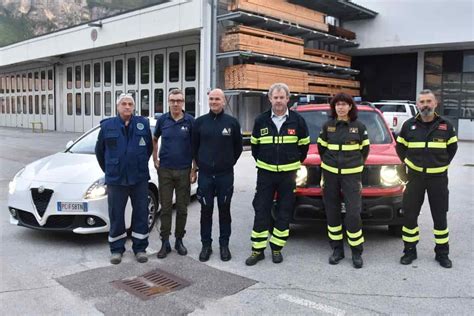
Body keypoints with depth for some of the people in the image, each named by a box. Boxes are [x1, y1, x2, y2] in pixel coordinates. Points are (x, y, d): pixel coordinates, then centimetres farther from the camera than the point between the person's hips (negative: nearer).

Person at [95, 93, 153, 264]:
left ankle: (140, 248, 21)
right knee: (116, 215, 7)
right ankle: (116, 249, 21)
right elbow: (99, 150, 11)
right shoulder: (107, 126, -1)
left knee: (141, 213, 7)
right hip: (116, 179, 0)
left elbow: (149, 147, 11)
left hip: (139, 178, 1)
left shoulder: (143, 124, 0)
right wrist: (108, 170, 14)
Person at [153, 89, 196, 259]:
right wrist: (155, 159, 8)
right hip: (165, 170, 1)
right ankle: (165, 242, 13)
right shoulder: (162, 120, 2)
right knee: (165, 207, 4)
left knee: (182, 208, 8)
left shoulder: (190, 121, -3)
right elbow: (154, 140, 17)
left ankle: (179, 240, 21)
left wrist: (194, 170, -4)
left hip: (184, 170, -1)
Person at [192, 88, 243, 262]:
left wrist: (229, 163, 9)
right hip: (205, 175, 1)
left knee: (224, 210, 8)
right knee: (206, 210, 7)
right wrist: (200, 163, 10)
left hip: (225, 175, -1)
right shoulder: (200, 122, 2)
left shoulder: (232, 122, 0)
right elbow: (194, 146, 11)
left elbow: (238, 147, 9)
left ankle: (224, 244, 20)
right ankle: (206, 244, 19)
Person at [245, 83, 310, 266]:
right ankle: (257, 249, 10)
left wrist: (298, 160, 12)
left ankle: (277, 248, 20)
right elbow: (254, 144, 14)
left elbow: (304, 144, 10)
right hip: (265, 172, 0)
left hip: (288, 173, 0)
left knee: (284, 212, 6)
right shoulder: (261, 120, 0)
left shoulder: (297, 120, -3)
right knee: (261, 211, 1)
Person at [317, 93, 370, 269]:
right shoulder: (327, 126, 4)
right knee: (332, 213, 6)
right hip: (330, 174, 2)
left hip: (352, 175, -2)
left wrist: (356, 165, 11)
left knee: (353, 213, -8)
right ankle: (337, 249, 19)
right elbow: (321, 147, 14)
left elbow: (365, 149, 11)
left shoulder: (359, 126, 1)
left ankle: (357, 252, 6)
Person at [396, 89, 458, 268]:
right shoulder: (409, 125, 1)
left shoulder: (445, 126, 1)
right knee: (409, 214, 3)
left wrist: (443, 163, 6)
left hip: (438, 177, 0)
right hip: (415, 176, 0)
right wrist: (407, 162, 5)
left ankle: (442, 252, 20)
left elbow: (452, 147, 13)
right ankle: (409, 250, 17)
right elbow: (400, 146, 12)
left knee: (440, 216, 7)